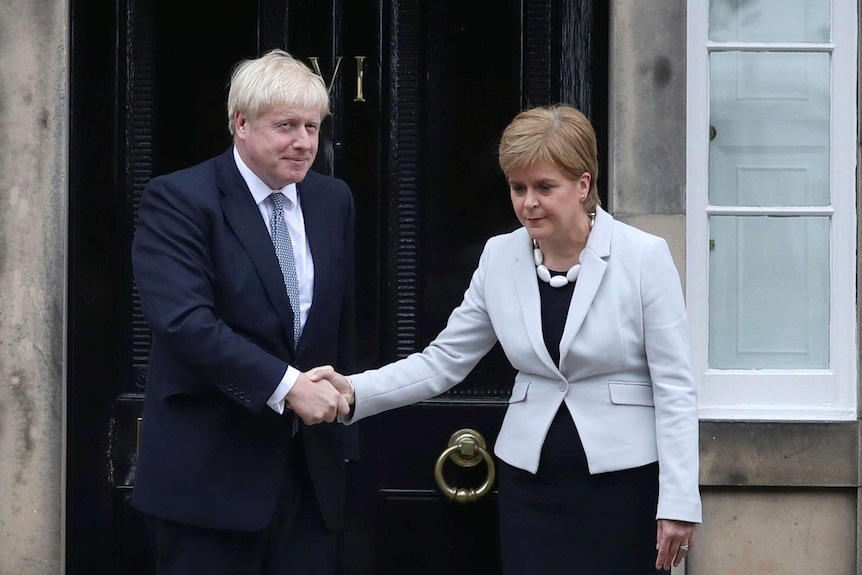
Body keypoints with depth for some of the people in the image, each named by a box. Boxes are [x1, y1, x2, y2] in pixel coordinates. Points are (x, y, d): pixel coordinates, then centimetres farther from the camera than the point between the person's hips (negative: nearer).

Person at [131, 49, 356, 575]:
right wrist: (286, 386, -24)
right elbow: (185, 320, -22)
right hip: (210, 470, -5)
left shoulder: (334, 200, 10)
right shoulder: (178, 200, -10)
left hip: (310, 468, 5)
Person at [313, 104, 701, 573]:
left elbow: (674, 387, -8)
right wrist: (356, 392, -10)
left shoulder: (644, 257, -8)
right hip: (530, 482, 3)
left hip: (623, 481, -3)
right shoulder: (499, 258, 3)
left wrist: (678, 502, -11)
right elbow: (443, 360, 5)